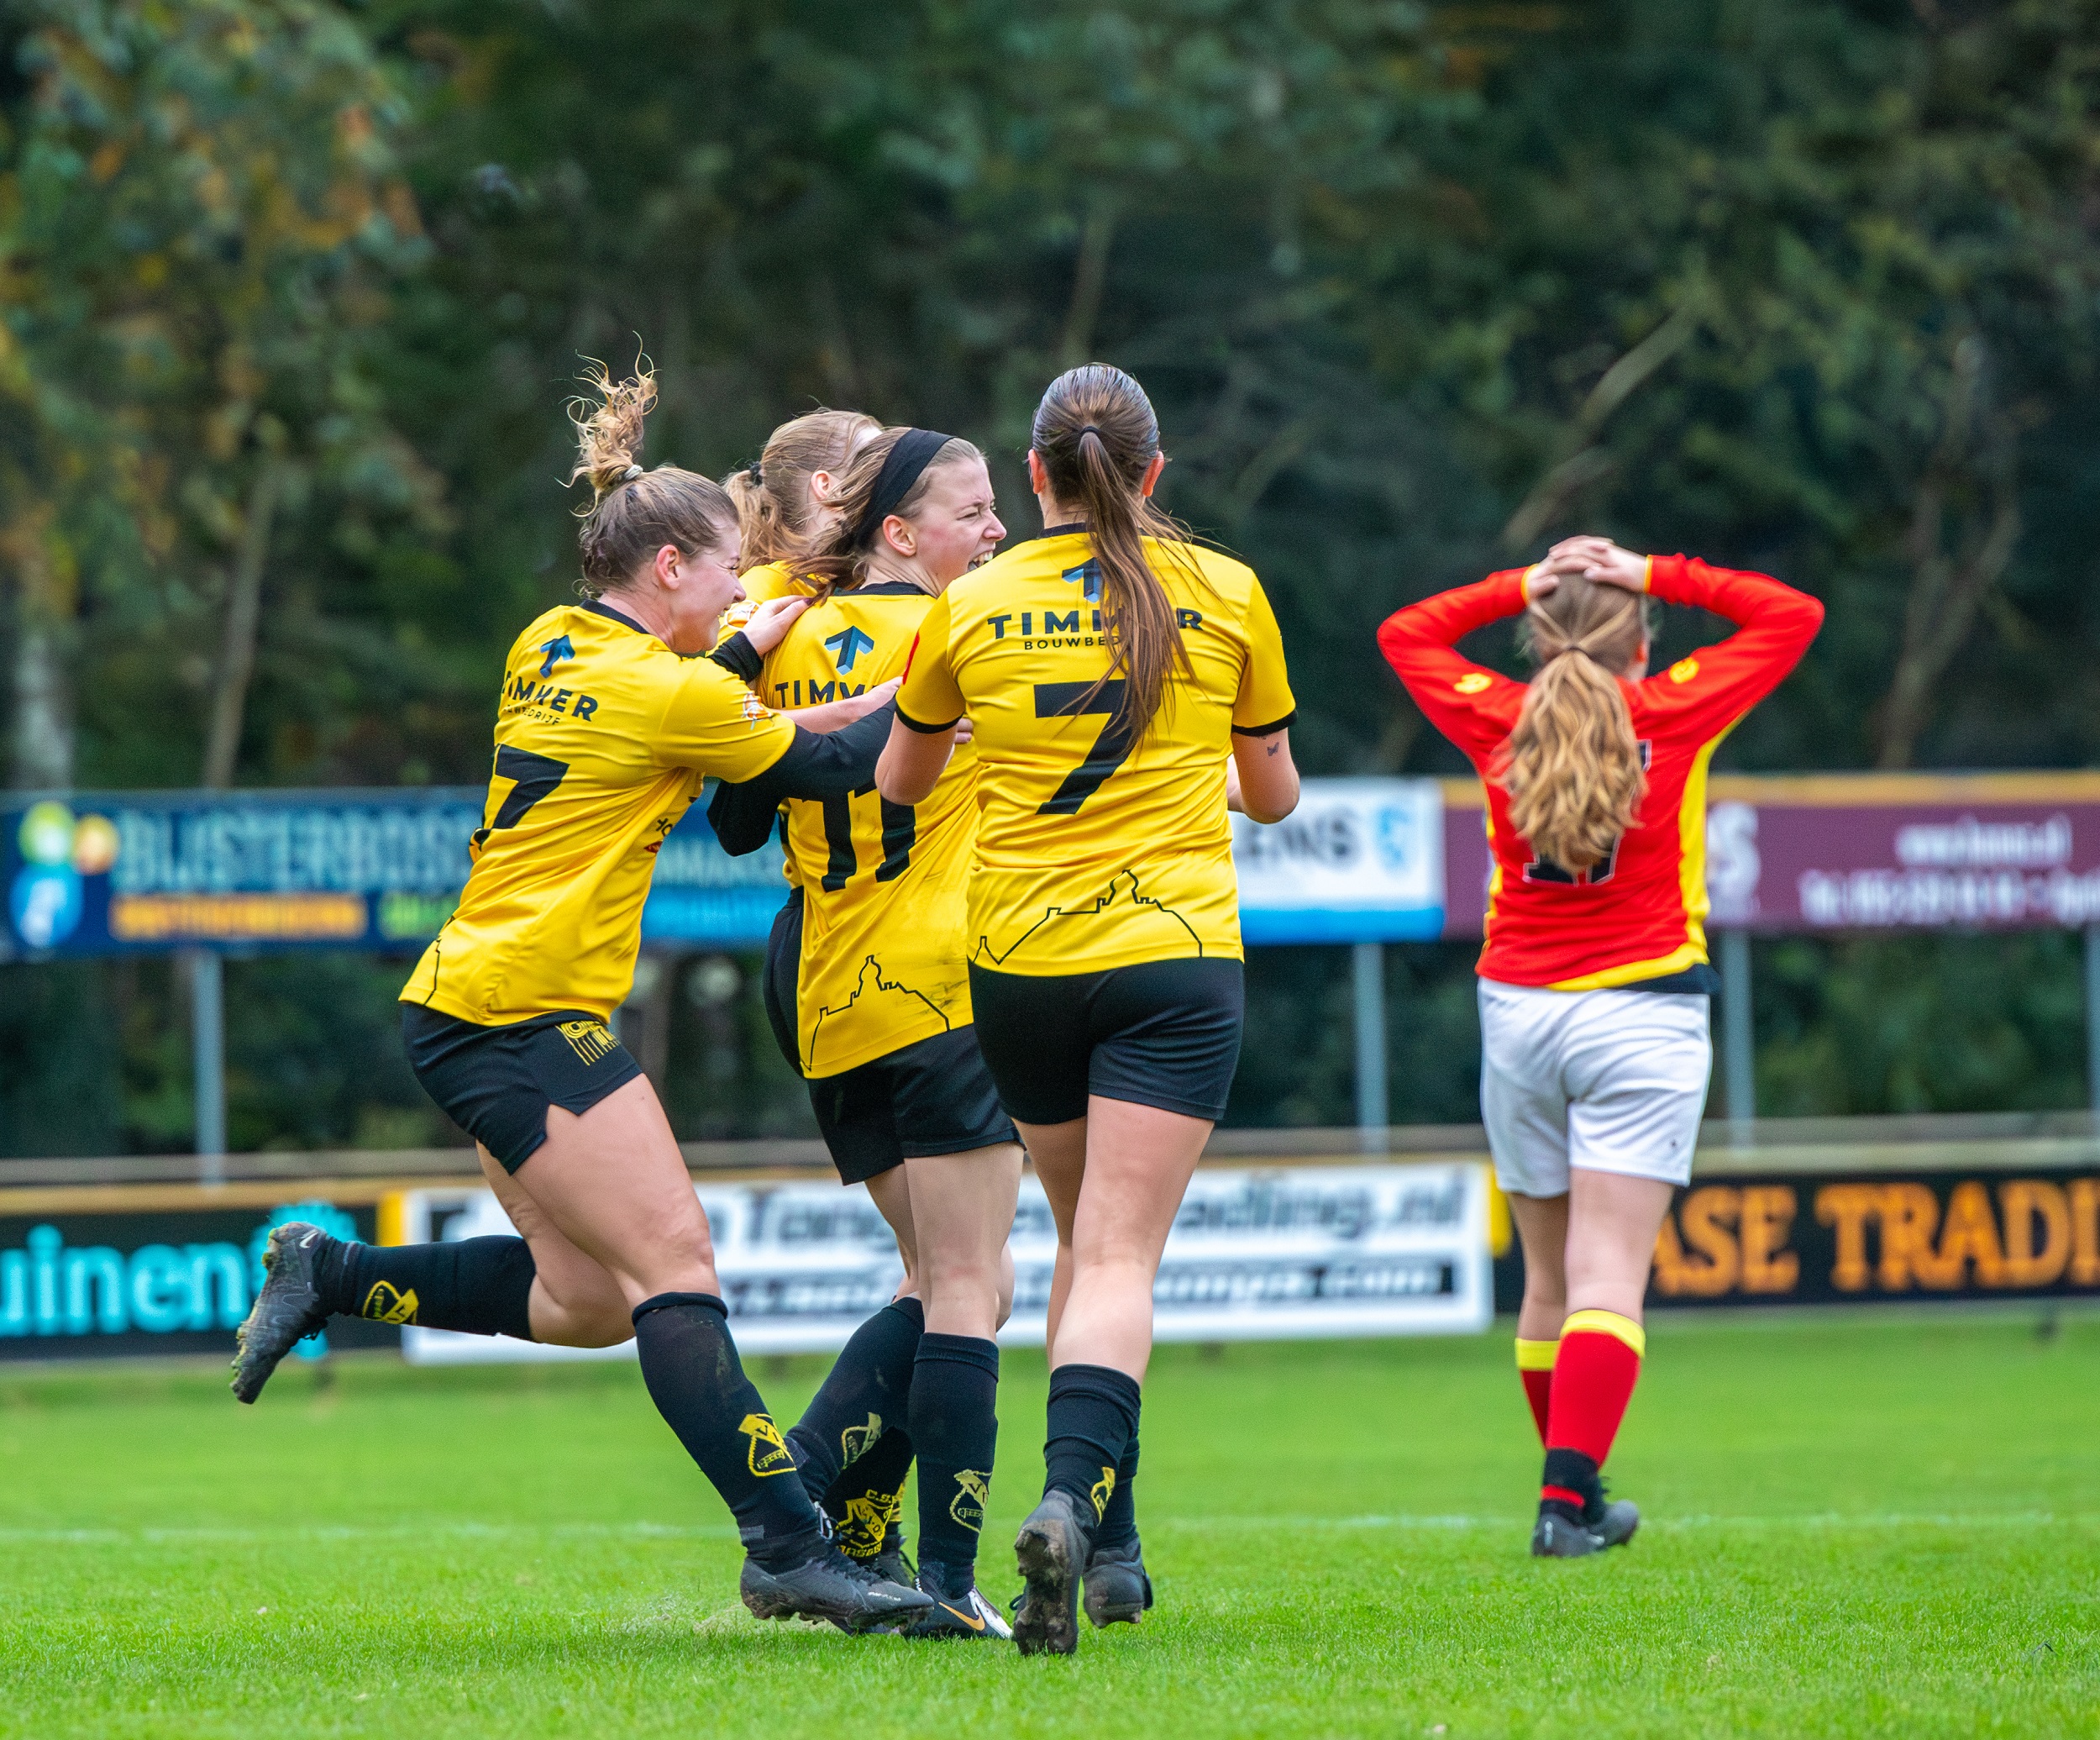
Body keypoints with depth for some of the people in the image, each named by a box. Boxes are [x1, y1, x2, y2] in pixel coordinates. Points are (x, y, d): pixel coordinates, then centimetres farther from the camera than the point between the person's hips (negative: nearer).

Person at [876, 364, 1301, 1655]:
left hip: (1019, 963, 2)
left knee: (1085, 1237, 18)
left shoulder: (973, 608, 2)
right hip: (1176, 951, -2)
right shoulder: (1226, 595, 1)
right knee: (1121, 1259, -7)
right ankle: (1075, 1498, -31)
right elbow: (1275, 794, 13)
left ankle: (1108, 1546, 19)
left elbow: (901, 781, 18)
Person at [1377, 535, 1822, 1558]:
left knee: (1548, 1277, 13)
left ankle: (1571, 1491, 24)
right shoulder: (1673, 714, -3)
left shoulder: (1497, 722, 3)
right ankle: (1568, 1499, -22)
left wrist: (1518, 588, 13)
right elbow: (1791, 616, 9)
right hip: (1642, 1012, -3)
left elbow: (1404, 632, 21)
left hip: (1517, 1009, 3)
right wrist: (1661, 578, 8)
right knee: (1609, 1275, -9)